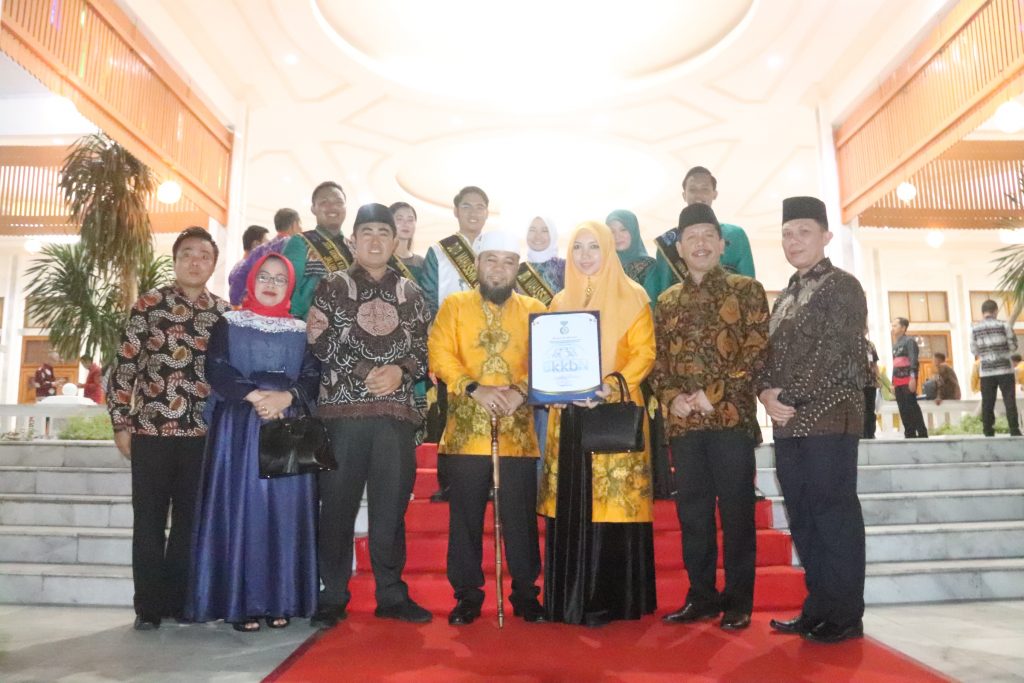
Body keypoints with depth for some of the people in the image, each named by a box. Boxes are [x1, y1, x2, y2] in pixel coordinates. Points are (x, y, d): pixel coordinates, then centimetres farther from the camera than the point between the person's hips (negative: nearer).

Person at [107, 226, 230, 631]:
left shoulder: (225, 312, 7)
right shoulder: (149, 304, 1)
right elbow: (123, 366, 0)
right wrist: (121, 424, -3)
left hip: (203, 433, 2)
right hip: (151, 429, -2)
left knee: (190, 520, 9)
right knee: (149, 521, 5)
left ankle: (178, 601, 21)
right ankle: (149, 606, 16)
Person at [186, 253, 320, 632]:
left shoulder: (301, 330, 13)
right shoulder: (228, 324, 9)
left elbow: (312, 377, 3)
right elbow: (217, 370, -3)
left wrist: (285, 397, -15)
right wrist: (254, 396, -16)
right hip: (238, 428, -1)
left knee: (285, 511, 1)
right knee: (241, 507, -3)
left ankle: (281, 601, 8)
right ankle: (241, 603, 4)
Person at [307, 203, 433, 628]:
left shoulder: (410, 292, 14)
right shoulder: (332, 286, 7)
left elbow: (425, 347, 11)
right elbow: (319, 342, -2)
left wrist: (400, 370, -9)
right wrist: (365, 371, -11)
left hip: (397, 410, 2)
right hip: (342, 408, -2)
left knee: (392, 506, 6)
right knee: (337, 505, 3)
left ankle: (391, 595, 17)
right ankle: (332, 597, 15)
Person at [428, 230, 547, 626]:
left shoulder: (534, 309, 11)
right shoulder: (454, 305, 8)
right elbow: (440, 354, -3)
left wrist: (520, 390, -15)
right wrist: (474, 388, -16)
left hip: (518, 431, 1)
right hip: (466, 430, 0)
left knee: (521, 515, 7)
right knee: (466, 515, 7)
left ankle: (525, 593, 22)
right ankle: (467, 595, 21)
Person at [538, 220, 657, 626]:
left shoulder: (631, 297, 2)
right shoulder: (560, 302, 16)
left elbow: (644, 353, -3)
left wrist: (611, 386, -18)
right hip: (570, 413, 4)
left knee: (612, 503, -5)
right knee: (570, 504, 5)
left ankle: (612, 600, 7)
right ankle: (570, 600, 15)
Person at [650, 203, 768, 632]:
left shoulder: (746, 290, 4)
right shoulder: (667, 302, 15)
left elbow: (758, 351, -4)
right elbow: (657, 360, 14)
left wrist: (714, 393, -12)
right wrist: (670, 397, -5)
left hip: (733, 418, -4)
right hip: (683, 423, 4)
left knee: (736, 511, 2)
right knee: (692, 512, 9)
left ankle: (739, 601, 15)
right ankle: (702, 596, 22)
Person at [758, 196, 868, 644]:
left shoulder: (842, 286, -3)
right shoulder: (785, 297, 19)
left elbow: (837, 352, -14)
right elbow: (772, 354, 16)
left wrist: (789, 397, -15)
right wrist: (767, 392, -4)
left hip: (828, 419, -7)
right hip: (788, 423, 7)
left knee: (834, 514, -1)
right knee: (802, 518, 11)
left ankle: (845, 616, 11)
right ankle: (819, 606, 22)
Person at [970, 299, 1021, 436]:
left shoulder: (975, 329, 0)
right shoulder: (1003, 325, -5)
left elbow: (974, 351, 5)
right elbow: (1013, 346, 0)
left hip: (986, 371, 1)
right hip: (1005, 369, -1)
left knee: (987, 404, 4)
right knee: (1010, 402, 3)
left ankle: (989, 434, 5)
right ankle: (1015, 432, 2)